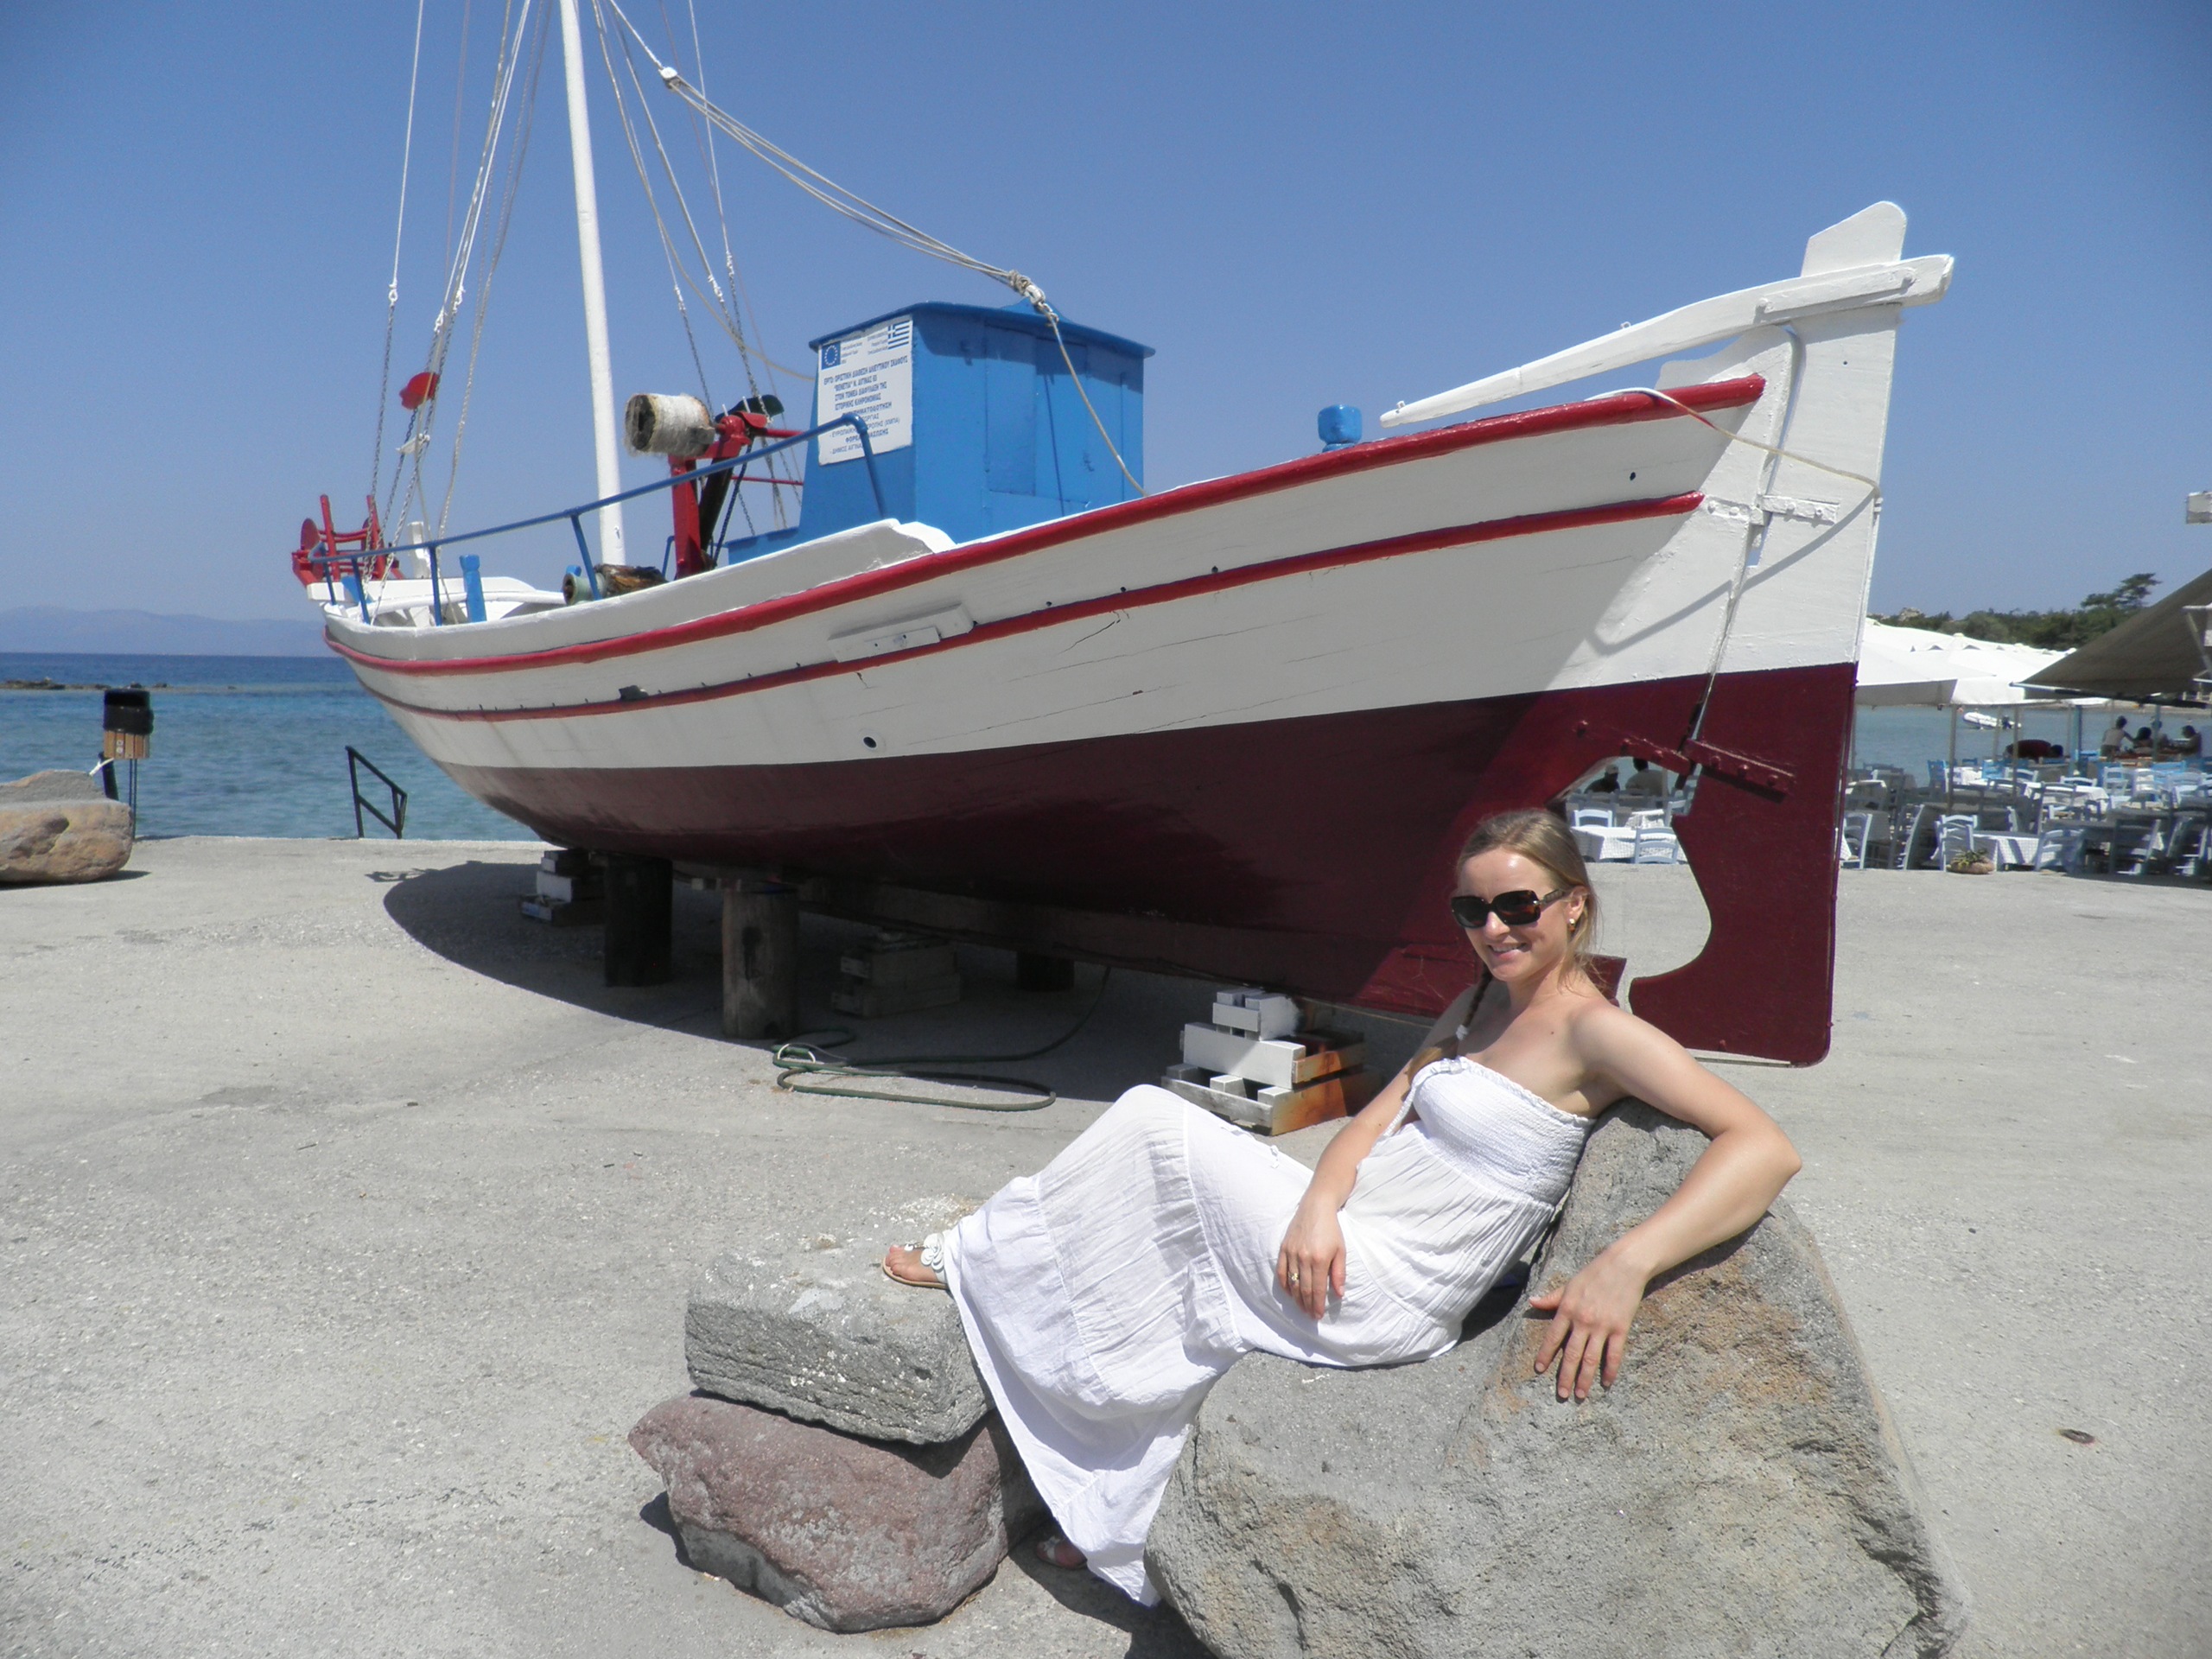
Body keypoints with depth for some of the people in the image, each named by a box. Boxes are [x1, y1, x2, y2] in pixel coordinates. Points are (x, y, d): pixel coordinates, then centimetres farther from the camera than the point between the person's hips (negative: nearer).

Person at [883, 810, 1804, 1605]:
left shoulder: (1595, 1031, -15)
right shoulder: (1477, 1002, 10)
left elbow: (1767, 1146, -24)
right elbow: (1379, 1119, 6)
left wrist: (1626, 1263, -36)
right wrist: (1317, 1206, -14)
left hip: (1380, 1304, -8)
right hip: (1337, 1258, 8)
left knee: (1157, 1125, -5)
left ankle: (978, 1258, 17)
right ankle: (1119, 1532, 36)